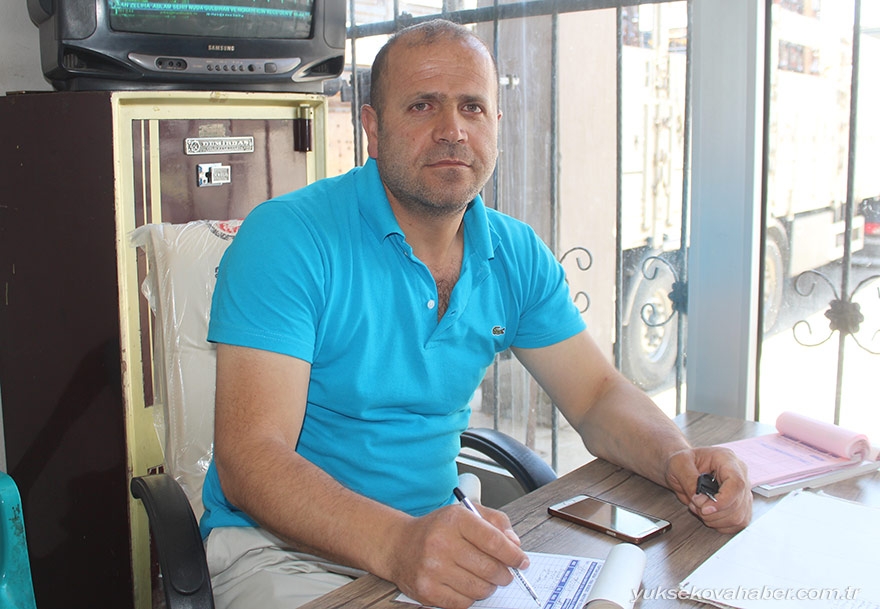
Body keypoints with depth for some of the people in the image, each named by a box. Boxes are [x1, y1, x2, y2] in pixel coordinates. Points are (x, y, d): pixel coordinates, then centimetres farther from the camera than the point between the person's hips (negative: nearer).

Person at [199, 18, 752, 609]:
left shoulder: (517, 255, 2)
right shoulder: (286, 236, -16)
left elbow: (598, 395, 6)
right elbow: (249, 458, -24)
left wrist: (677, 458, -17)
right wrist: (396, 542, -40)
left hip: (443, 532, 5)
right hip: (286, 548, -4)